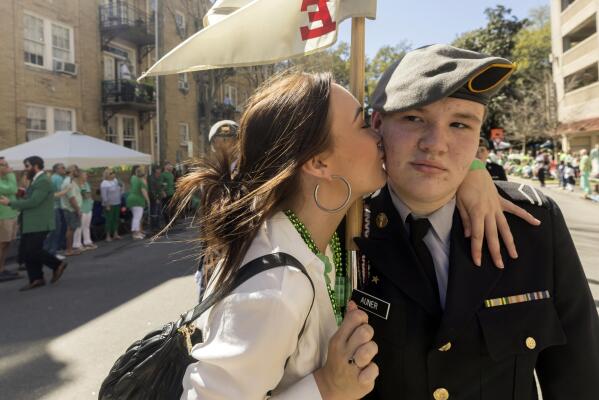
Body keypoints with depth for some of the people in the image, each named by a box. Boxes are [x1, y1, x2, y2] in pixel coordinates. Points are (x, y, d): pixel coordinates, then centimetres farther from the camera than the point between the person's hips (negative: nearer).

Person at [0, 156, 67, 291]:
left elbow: (33, 202, -22)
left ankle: (57, 264, 9)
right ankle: (36, 279, 13)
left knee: (33, 251, -9)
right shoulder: (36, 180, 15)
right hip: (31, 223, 10)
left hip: (39, 224, -10)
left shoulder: (44, 181, -16)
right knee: (28, 252, 8)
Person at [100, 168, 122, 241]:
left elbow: (119, 189, 22)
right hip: (109, 205, -7)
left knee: (116, 219, 11)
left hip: (117, 204, 7)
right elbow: (104, 196, -17)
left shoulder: (115, 180, 8)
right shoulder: (104, 184, -14)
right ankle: (108, 236, 5)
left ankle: (115, 234, 22)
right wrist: (107, 205, -19)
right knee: (109, 220, -2)